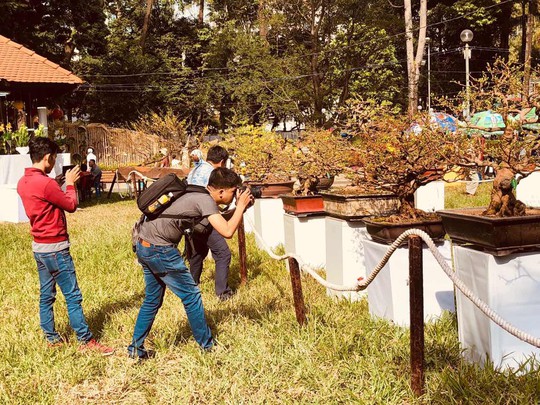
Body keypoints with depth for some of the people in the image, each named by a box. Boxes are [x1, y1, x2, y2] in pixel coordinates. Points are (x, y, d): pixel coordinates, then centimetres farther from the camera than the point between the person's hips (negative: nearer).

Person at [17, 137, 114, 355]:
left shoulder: (23, 182, 6)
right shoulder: (46, 183, -22)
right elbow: (71, 205, -11)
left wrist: (66, 183, 11)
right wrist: (70, 184, 2)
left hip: (39, 246, 9)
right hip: (55, 248, -9)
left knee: (46, 295, 15)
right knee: (73, 296, -2)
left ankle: (52, 338, 24)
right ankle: (86, 341, 5)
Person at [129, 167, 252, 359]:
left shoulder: (198, 195, 12)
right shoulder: (206, 200, -14)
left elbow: (219, 220, 21)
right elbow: (227, 231, -23)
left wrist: (238, 206, 9)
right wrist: (241, 206, -10)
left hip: (144, 247, 9)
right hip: (160, 250, -9)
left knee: (152, 300, 19)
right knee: (191, 296, 4)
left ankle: (136, 348, 23)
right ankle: (207, 346, 16)